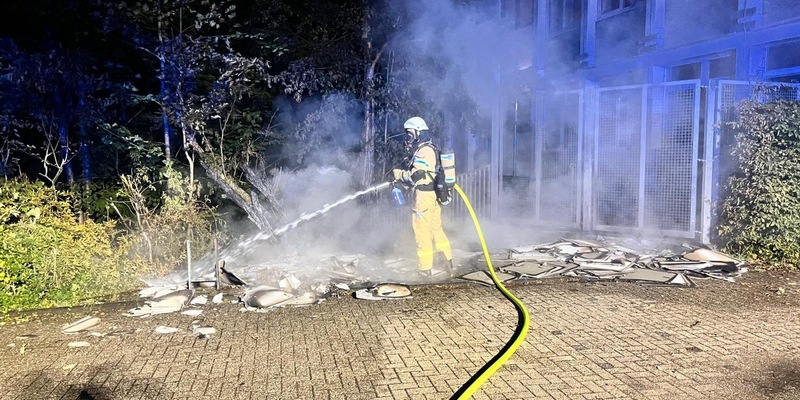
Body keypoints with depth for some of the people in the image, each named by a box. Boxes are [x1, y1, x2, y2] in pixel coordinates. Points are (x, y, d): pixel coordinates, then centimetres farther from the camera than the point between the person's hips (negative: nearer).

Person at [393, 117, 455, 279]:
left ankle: (425, 269, 5)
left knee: (421, 231, -2)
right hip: (435, 194, 10)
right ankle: (448, 264, 20)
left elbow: (416, 175, -23)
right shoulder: (431, 149, 18)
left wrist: (399, 174, -8)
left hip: (424, 195, -10)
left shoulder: (423, 150, -15)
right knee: (436, 229, 16)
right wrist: (403, 178, 13)